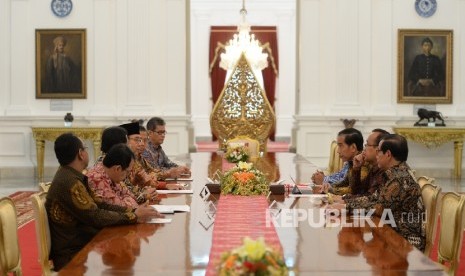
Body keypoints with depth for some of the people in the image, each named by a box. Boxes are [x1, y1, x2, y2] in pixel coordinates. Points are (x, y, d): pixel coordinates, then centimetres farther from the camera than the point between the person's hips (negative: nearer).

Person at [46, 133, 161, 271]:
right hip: (71, 255, -9)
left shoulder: (71, 176, 9)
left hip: (78, 244, 9)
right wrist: (134, 216, -15)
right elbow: (95, 217, -22)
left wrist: (132, 210, -4)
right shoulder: (69, 182, -21)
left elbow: (98, 204, 8)